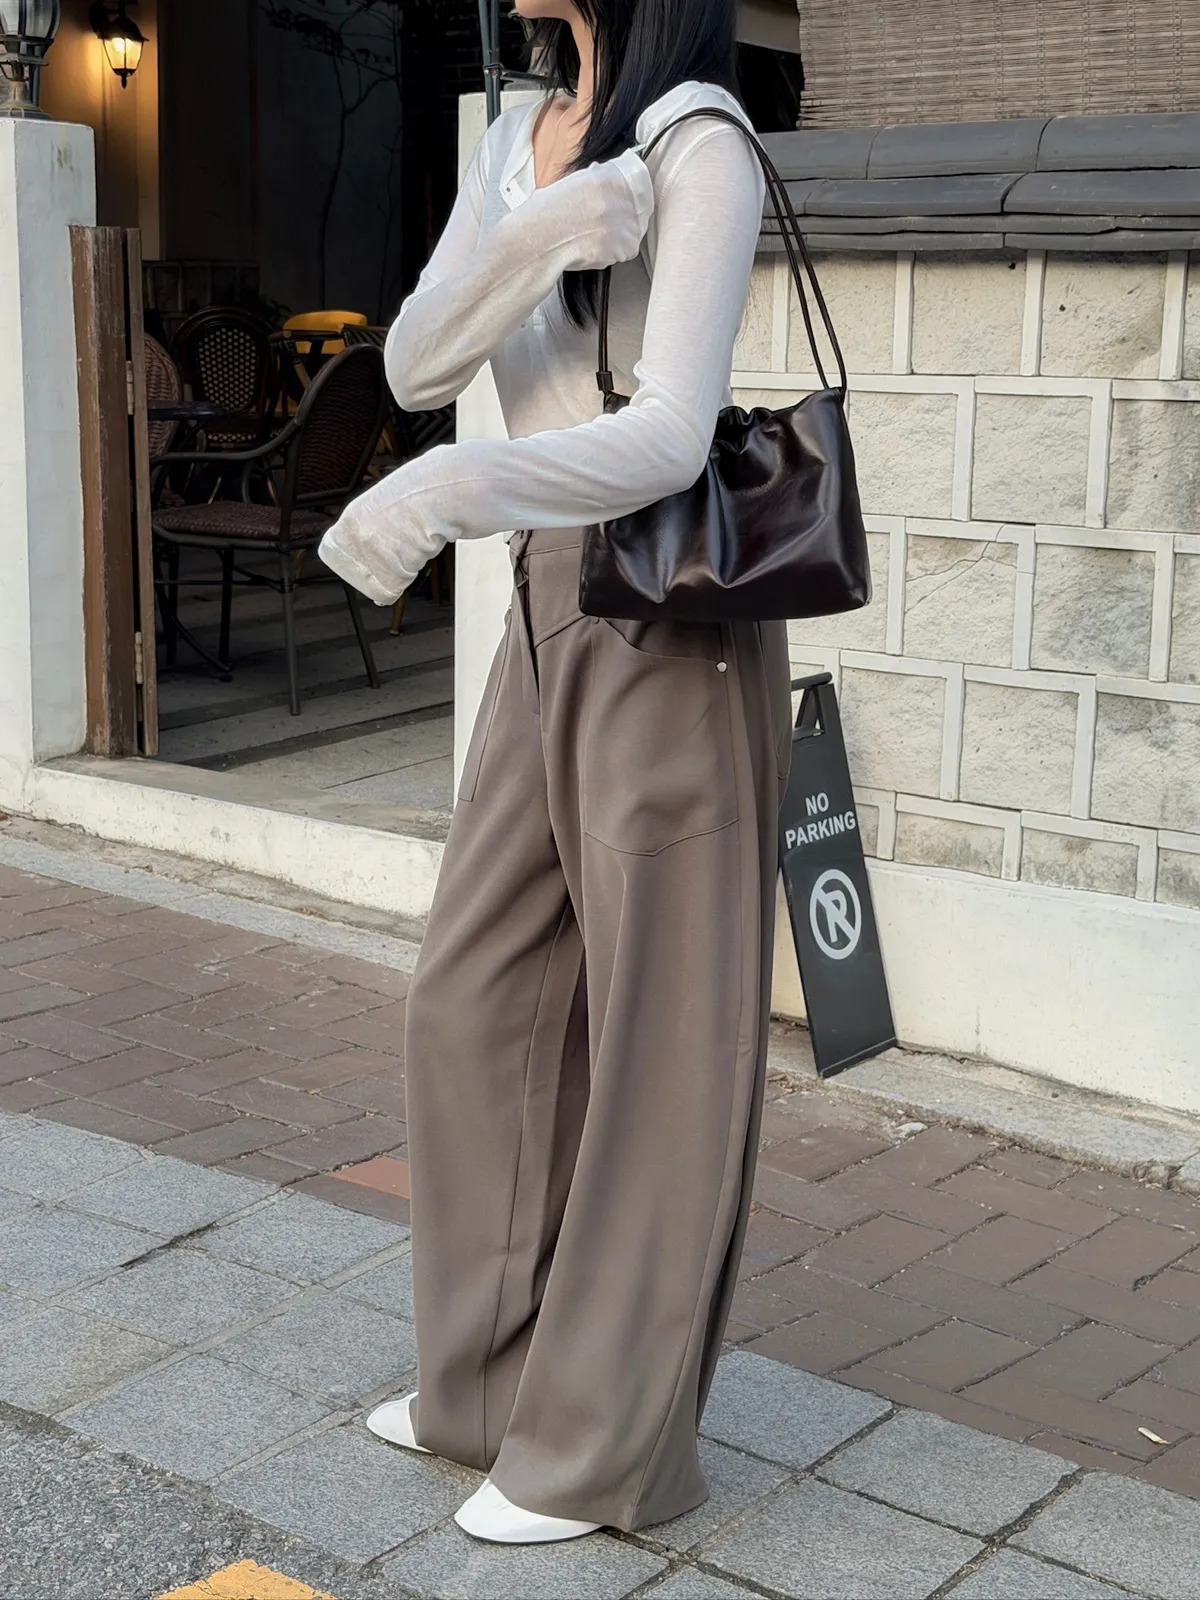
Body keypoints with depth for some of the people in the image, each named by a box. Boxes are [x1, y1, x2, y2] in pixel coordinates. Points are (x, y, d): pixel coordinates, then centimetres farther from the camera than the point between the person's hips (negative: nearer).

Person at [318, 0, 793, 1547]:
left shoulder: (699, 145, -12)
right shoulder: (517, 139, 11)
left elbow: (668, 434, -24)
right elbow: (418, 364, 0)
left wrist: (445, 491, -38)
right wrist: (537, 241, -18)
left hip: (671, 634, -8)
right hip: (549, 619, 8)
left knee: (655, 1040, 2)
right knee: (475, 1001, 12)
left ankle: (607, 1447, 15)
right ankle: (496, 1378, 29)